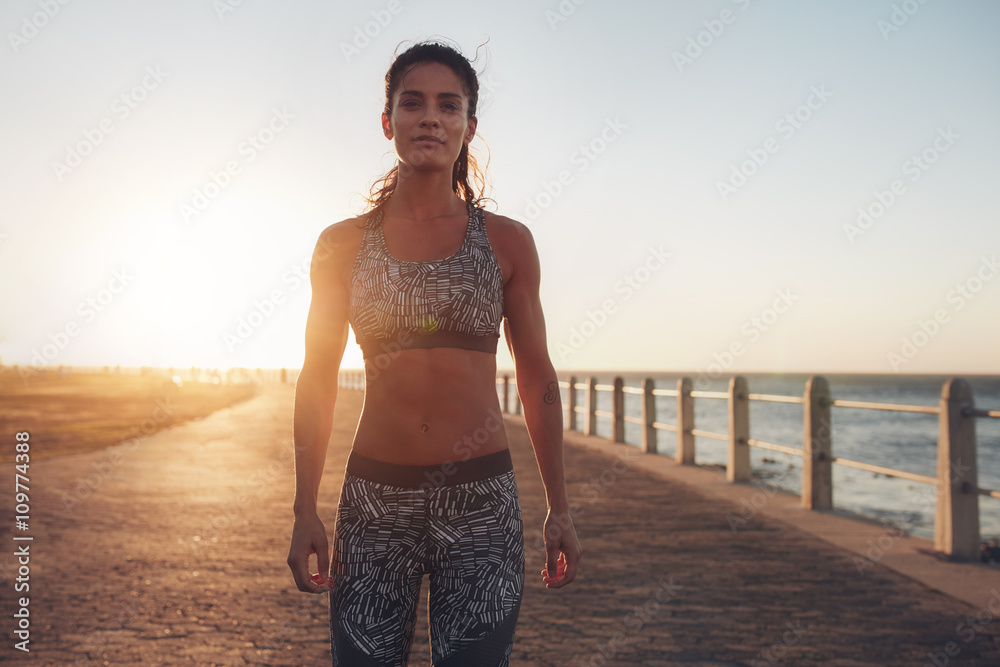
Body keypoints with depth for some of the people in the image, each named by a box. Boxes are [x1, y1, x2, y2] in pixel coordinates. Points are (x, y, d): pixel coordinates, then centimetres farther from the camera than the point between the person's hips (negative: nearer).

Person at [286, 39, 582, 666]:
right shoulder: (343, 245, 4)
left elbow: (536, 376, 7)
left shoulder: (507, 241, 3)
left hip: (482, 498, 0)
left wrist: (559, 509, 5)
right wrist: (305, 511, 4)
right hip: (374, 497, 1)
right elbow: (317, 381, 8)